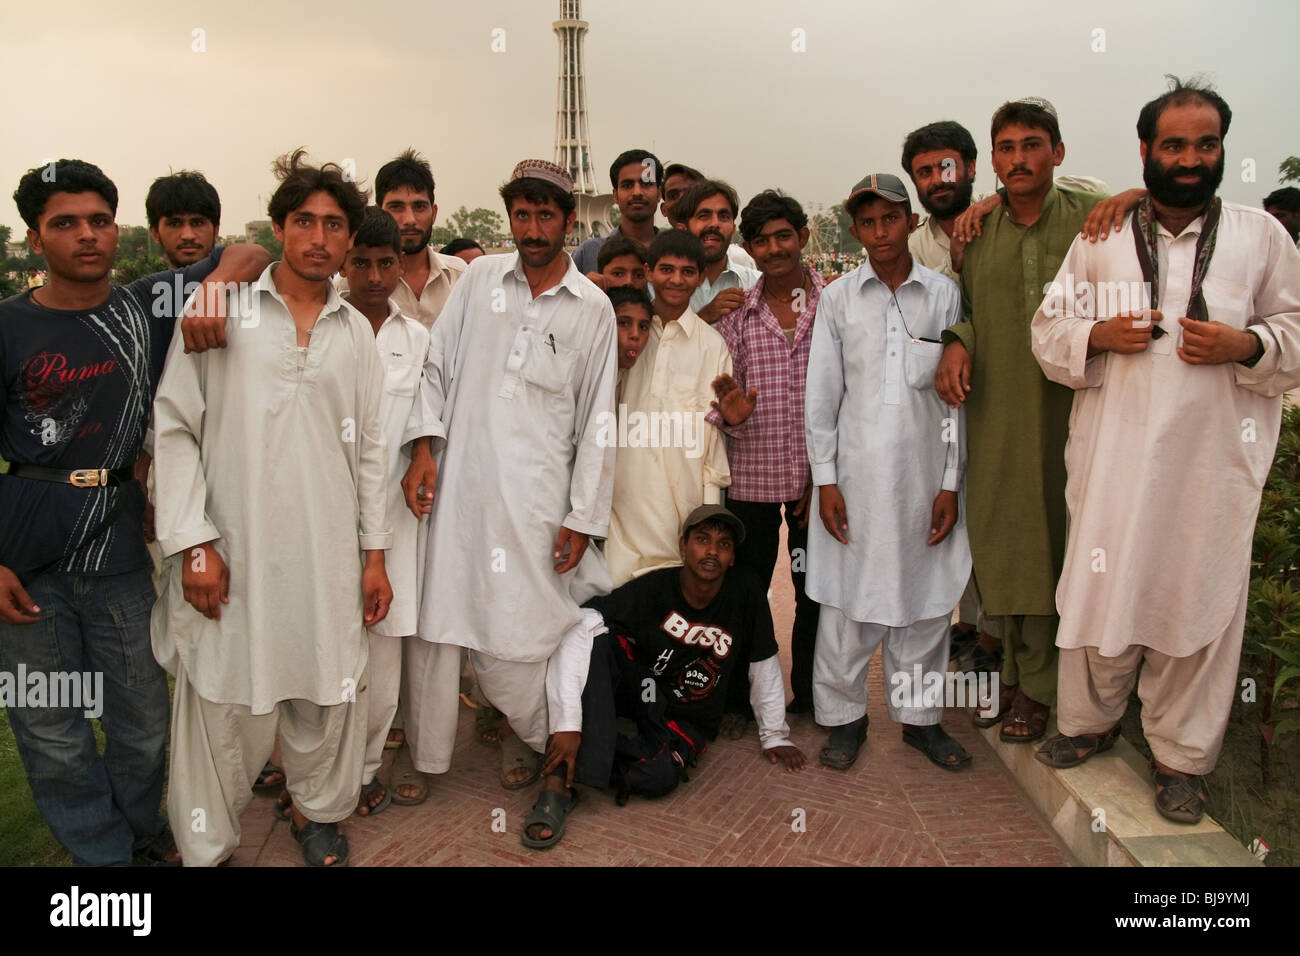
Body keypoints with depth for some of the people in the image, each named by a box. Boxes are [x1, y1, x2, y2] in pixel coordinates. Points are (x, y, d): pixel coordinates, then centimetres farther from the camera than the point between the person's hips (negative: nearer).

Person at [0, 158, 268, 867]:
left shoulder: (149, 307, 4)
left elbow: (248, 254, 4)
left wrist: (213, 286, -19)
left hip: (117, 549, 2)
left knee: (142, 717, 12)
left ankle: (142, 831, 38)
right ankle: (102, 852, 30)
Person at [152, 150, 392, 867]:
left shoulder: (355, 331, 11)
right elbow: (173, 427, -2)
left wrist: (375, 551, 10)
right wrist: (193, 542, -8)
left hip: (329, 552, 3)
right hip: (233, 547, -3)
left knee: (329, 690, 10)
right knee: (224, 700, 4)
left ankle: (316, 810, 35)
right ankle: (207, 846, 26)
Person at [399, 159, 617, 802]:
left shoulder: (593, 309, 6)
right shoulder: (480, 277, 10)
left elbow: (596, 422, 5)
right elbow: (436, 364, 11)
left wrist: (582, 518, 1)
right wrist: (424, 446, -2)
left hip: (535, 495, -1)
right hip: (457, 478, 2)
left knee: (522, 624, 0)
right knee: (436, 615, 4)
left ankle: (530, 736, 31)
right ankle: (426, 758, 23)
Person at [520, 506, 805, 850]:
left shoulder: (747, 592, -17)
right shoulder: (652, 589, -20)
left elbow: (764, 665, -4)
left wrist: (775, 735, 3)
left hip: (689, 716, 1)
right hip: (638, 688, 0)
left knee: (660, 776, -33)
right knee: (596, 641, -32)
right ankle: (557, 785, -33)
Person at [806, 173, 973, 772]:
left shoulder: (944, 295, 5)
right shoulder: (838, 298, 4)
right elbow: (821, 395, 3)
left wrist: (951, 482, 0)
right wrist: (825, 480, -3)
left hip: (924, 471, 1)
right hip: (857, 471, -1)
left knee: (924, 598, 8)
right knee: (848, 598, 3)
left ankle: (919, 715, 24)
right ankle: (844, 715, 19)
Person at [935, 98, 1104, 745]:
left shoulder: (1090, 218, 0)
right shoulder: (977, 230, 9)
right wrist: (954, 343, 1)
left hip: (1065, 408, -3)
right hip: (993, 409, 3)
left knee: (1049, 540, 2)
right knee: (996, 537, 9)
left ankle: (1039, 685, 16)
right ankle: (1009, 664, 27)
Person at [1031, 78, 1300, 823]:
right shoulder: (1101, 236, 9)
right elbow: (1048, 327, 9)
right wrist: (1099, 334, -11)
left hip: (1213, 456, 0)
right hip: (1114, 451, 1)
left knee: (1197, 599, 6)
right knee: (1101, 586, 6)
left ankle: (1181, 755, 23)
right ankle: (1090, 720, 29)